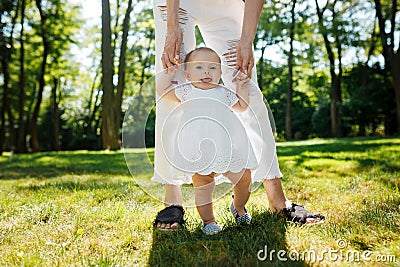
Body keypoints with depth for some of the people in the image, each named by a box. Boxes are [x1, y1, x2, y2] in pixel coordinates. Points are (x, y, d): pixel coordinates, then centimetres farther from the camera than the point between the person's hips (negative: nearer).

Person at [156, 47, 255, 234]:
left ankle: (239, 208, 33)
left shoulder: (224, 93, 14)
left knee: (243, 176, 5)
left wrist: (242, 88, 16)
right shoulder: (185, 91, 9)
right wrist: (169, 73, 7)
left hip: (226, 147, 3)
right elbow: (162, 91, 10)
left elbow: (241, 107, 26)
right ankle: (208, 220, 15)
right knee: (201, 184, -3)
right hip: (197, 152, -2)